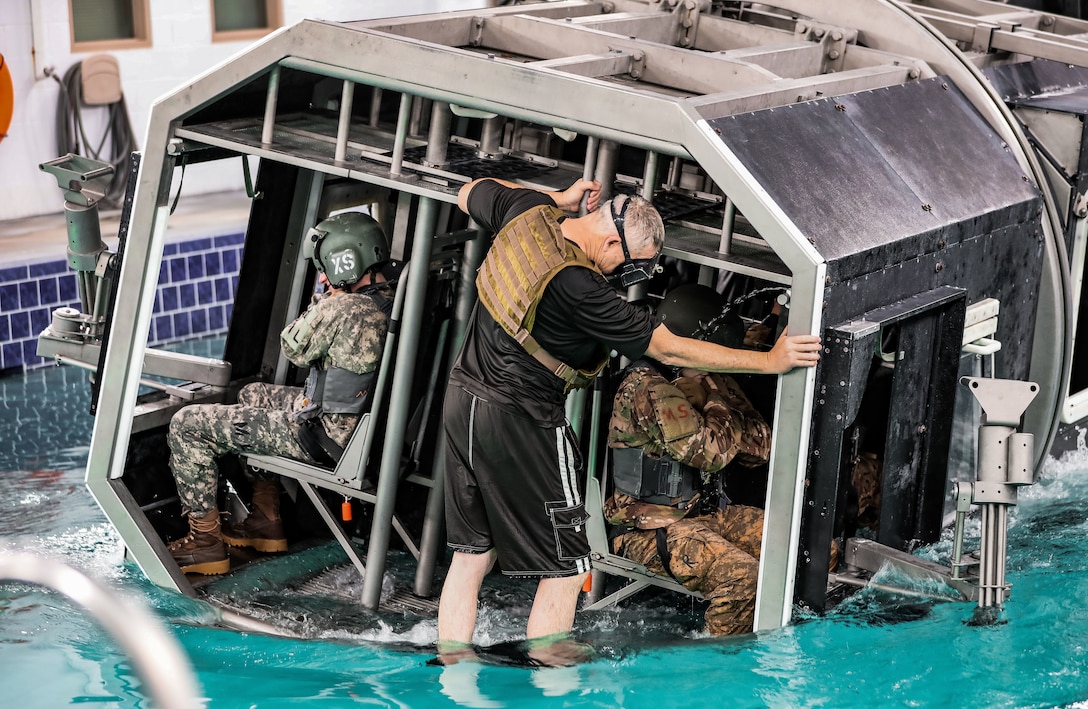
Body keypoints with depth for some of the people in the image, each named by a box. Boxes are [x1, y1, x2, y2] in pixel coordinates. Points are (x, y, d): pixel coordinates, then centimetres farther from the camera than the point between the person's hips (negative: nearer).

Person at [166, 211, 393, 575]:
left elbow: (294, 348, -7)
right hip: (361, 422, 9)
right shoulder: (394, 305, 1)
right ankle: (265, 520, 34)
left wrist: (323, 299, 0)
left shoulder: (341, 309, -26)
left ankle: (205, 539, 4)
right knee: (253, 394, 34)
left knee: (187, 425, -3)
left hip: (322, 436, -9)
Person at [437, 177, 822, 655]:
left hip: (463, 398, 9)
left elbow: (470, 194, 19)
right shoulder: (576, 287, -25)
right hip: (517, 420, -9)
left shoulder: (527, 210, -4)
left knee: (472, 556, 15)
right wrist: (770, 360, -14)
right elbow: (668, 349, -20)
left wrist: (560, 199, 16)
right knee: (564, 571, 2)